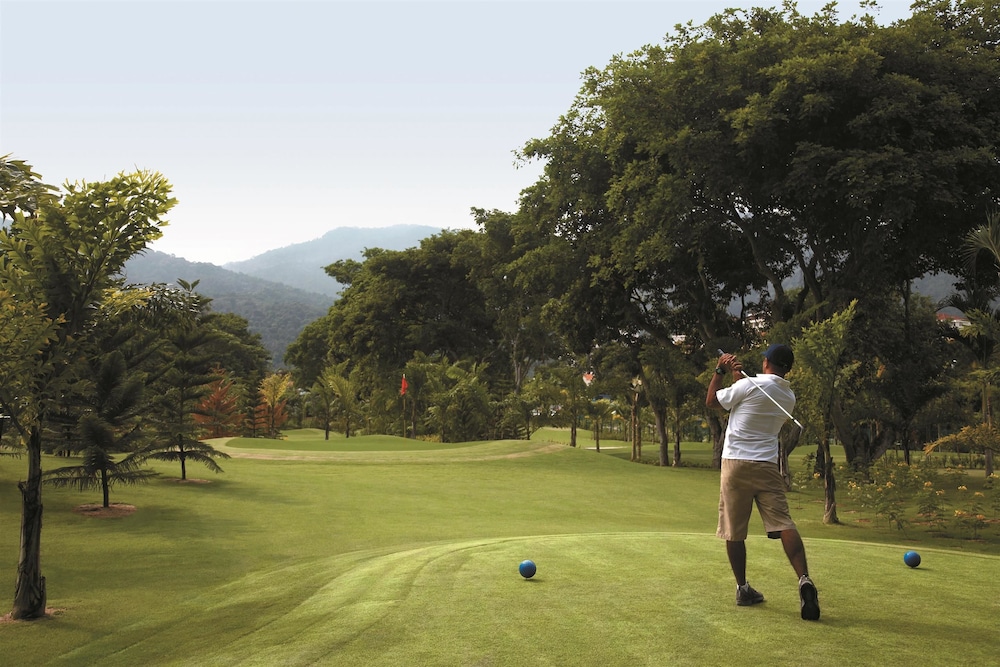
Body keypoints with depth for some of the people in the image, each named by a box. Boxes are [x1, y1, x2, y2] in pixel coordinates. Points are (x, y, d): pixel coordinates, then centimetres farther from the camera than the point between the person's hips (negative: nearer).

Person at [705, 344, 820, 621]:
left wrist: (720, 371, 14)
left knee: (734, 530, 7)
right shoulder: (789, 397, 11)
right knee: (783, 523, -6)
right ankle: (804, 579, -25)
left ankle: (743, 588, 13)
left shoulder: (748, 385, -8)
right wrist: (738, 376, 23)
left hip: (736, 463, -3)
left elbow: (711, 401, 5)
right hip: (767, 466, 3)